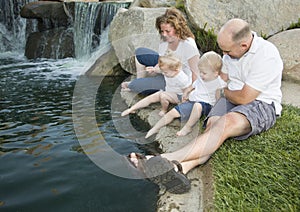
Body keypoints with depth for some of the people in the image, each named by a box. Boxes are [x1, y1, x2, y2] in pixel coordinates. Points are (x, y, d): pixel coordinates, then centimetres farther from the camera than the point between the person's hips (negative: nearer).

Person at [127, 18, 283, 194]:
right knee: (212, 124, -26)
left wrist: (223, 92, 0)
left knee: (226, 123, -36)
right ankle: (181, 167, -50)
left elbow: (244, 98, -19)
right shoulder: (232, 49, 5)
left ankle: (168, 159, -48)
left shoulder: (267, 55, -20)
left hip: (262, 105, -7)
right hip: (231, 99, 7)